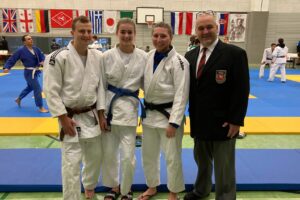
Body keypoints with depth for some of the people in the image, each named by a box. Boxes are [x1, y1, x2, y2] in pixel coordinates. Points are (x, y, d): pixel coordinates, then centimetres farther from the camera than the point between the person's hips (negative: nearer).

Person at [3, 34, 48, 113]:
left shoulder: (36, 49, 3)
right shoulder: (21, 50, -13)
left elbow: (42, 56, 2)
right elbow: (12, 59, -10)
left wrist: (43, 61, -21)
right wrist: (7, 67, -21)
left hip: (35, 72, 8)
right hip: (29, 73, -8)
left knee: (30, 87, 26)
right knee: (38, 89, -10)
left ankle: (18, 99, 50)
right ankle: (40, 108, 1)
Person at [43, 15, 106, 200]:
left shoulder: (98, 56, 0)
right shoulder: (58, 57, -16)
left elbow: (101, 86, 6)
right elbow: (51, 91, -13)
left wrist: (101, 113, 3)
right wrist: (63, 118, -14)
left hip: (92, 115, 5)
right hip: (71, 117, -5)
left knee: (95, 156, 19)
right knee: (72, 162, -1)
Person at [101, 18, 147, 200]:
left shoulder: (143, 57, -4)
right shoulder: (107, 56, -3)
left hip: (129, 107, -1)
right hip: (109, 105, 2)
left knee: (128, 155, 2)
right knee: (109, 153, 13)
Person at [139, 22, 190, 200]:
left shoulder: (179, 62, -15)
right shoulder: (149, 57, 4)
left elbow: (181, 95, -16)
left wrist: (173, 122, -19)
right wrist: (146, 109, 7)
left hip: (168, 114, -6)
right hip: (150, 113, 6)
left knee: (172, 157, 7)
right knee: (148, 154, 18)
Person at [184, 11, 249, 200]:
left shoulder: (235, 53, -11)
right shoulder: (190, 55, 6)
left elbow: (242, 90, -12)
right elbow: (188, 87, 8)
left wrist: (236, 121, -15)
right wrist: (192, 116, 2)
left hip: (223, 123, -5)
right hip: (199, 121, 6)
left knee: (224, 168, 9)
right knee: (202, 161, 24)